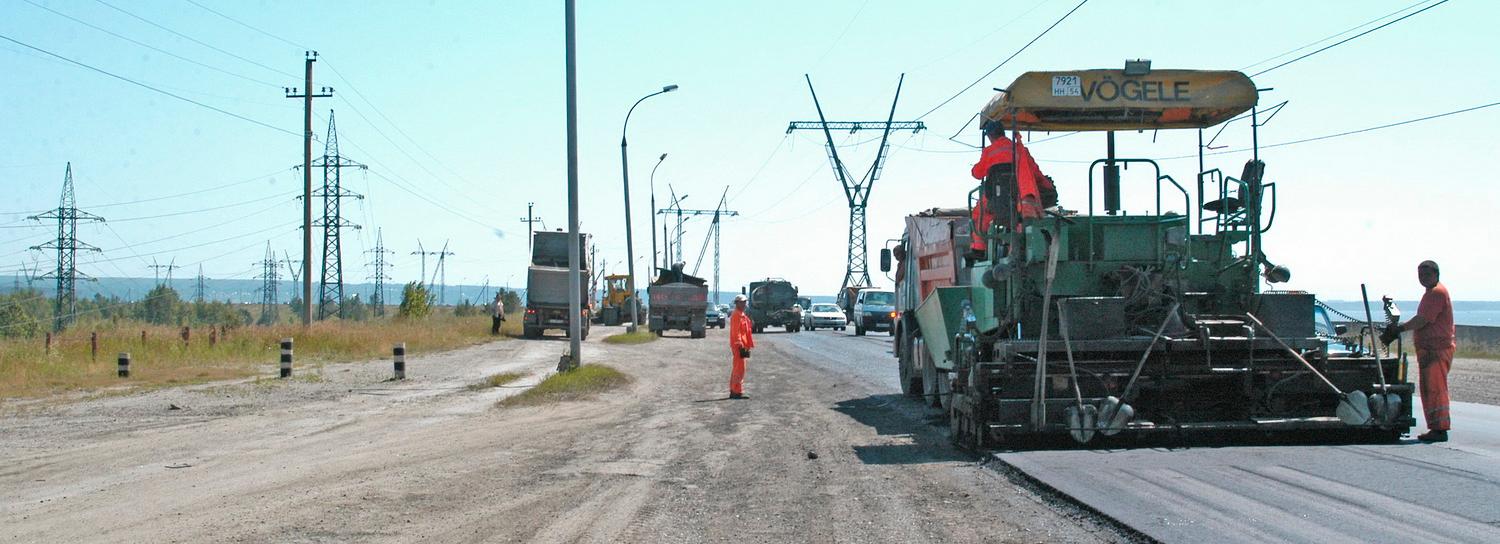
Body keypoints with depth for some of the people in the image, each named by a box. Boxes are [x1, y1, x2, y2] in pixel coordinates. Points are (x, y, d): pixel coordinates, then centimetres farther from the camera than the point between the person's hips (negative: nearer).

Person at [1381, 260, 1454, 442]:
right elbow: (1421, 322, 22)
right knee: (1429, 390, 11)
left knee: (1435, 389, -11)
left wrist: (1399, 328, -11)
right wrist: (1396, 330, 14)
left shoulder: (1438, 292, -12)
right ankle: (1436, 428, 14)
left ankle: (1440, 429, -12)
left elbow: (1423, 320, -18)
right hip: (1428, 349, 11)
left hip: (1437, 350, -11)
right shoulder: (1431, 293, 21)